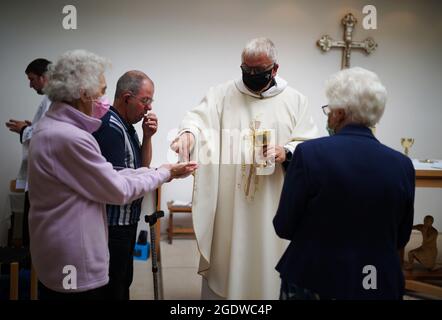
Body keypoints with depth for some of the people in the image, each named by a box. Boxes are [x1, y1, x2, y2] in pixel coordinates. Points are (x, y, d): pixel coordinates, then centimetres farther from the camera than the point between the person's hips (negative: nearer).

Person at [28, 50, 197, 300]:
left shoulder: (53, 126, 6)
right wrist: (164, 174, -3)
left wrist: (158, 171, 5)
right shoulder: (69, 138, -26)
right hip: (75, 267, -9)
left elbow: (107, 175, 7)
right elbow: (120, 190, -17)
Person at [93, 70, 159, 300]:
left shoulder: (126, 126, 10)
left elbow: (142, 167, 13)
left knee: (124, 281, 21)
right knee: (113, 288, 2)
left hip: (127, 221, 10)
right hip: (113, 225, -10)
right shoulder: (110, 127, -19)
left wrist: (147, 136, -1)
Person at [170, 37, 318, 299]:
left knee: (267, 263, 10)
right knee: (225, 257, 9)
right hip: (227, 203, 0)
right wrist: (188, 132, -33)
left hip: (272, 203, 1)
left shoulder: (295, 100, 7)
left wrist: (287, 152, -15)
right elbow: (199, 118, -10)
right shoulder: (222, 94, 5)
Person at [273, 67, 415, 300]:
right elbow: (401, 238, 4)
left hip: (313, 281, -2)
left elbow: (283, 227, -11)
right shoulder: (402, 165, -8)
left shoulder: (310, 153, -18)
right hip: (379, 285, 3)